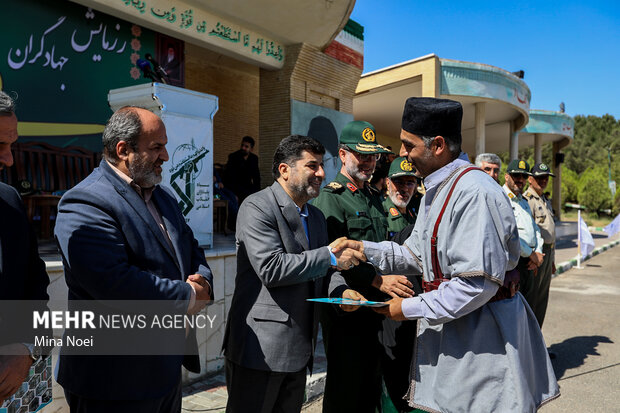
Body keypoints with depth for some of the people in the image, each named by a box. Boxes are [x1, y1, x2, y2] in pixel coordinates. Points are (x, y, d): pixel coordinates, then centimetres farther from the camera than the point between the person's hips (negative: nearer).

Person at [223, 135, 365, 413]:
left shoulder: (316, 216, 13)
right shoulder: (257, 207, -13)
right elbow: (271, 269, -24)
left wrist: (341, 290, -3)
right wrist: (330, 256, -20)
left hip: (299, 349, 8)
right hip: (260, 348, -8)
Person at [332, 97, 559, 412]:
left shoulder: (473, 192, -24)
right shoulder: (436, 189, 9)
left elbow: (479, 283, -27)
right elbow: (418, 255, 12)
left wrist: (411, 308, -19)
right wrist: (366, 250, 0)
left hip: (481, 332, -9)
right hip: (446, 329, 9)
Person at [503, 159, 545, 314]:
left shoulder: (524, 202, 23)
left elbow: (535, 229, 22)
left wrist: (538, 252, 4)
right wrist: (531, 254, -10)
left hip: (530, 265, 9)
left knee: (529, 307, 14)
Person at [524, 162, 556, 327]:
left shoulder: (546, 201, 19)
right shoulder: (527, 200, -11)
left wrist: (552, 260, 23)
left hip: (548, 253, 9)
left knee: (542, 299, 13)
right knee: (530, 299, -5)